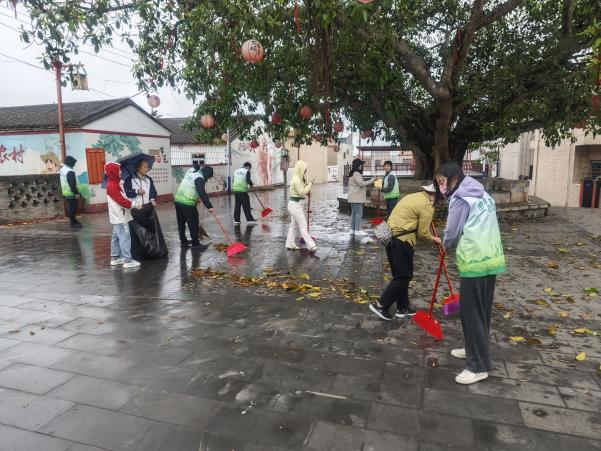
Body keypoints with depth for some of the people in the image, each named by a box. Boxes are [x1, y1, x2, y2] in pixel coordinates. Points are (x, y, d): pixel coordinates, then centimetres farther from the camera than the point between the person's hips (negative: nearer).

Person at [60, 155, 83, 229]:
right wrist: (76, 193, -20)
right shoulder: (70, 172, -21)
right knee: (72, 208, -4)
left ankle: (73, 220, 26)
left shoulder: (62, 169, 13)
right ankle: (73, 223, 1)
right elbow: (72, 184, -25)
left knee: (72, 208, 18)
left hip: (66, 192, 10)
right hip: (71, 193, -10)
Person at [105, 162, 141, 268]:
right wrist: (134, 205, -21)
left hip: (118, 216, 10)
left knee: (117, 237, 15)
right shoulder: (112, 186, -18)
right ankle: (127, 260, -8)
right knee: (125, 238, -9)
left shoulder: (116, 183, 12)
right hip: (120, 217, -10)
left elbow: (122, 198, 15)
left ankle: (115, 258, 23)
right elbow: (121, 201, -22)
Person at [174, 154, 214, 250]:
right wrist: (209, 206, -24)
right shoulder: (199, 178, -15)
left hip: (178, 200, 9)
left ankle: (183, 241, 30)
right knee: (193, 224, 0)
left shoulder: (191, 171, 10)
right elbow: (202, 193, -24)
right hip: (187, 203, -9)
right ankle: (195, 243, 4)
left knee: (181, 222, 18)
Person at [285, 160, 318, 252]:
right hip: (296, 205, -10)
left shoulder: (298, 178, 13)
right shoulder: (296, 179, -19)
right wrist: (309, 185, -10)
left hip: (295, 204, 10)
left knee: (294, 225, 14)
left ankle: (290, 244, 21)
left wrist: (307, 191, 8)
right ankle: (311, 246, -7)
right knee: (303, 226, -8)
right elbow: (302, 192, -22)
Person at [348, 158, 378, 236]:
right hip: (357, 198, -10)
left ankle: (353, 229, 15)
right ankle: (357, 230, -7)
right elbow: (361, 183, -22)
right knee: (359, 213, -7)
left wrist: (370, 182, 15)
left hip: (353, 198, 10)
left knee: (354, 213, 11)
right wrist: (372, 180, -18)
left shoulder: (353, 174, 18)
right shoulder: (356, 174, -15)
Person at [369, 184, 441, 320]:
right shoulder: (427, 205, -10)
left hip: (390, 237, 10)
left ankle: (403, 309, 26)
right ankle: (380, 305, 2)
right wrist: (434, 239, 11)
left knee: (401, 274, 17)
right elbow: (422, 233, -8)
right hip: (401, 241, -10)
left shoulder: (413, 196, 19)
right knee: (403, 276, 0)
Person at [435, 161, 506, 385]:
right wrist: (449, 242, 17)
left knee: (471, 313, -1)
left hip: (475, 262, -9)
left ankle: (479, 366, 6)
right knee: (482, 310, 18)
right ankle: (475, 349, 33)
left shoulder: (460, 199, -11)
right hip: (491, 258, 9)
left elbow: (452, 234, -10)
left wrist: (446, 246, 11)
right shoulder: (483, 195, 16)